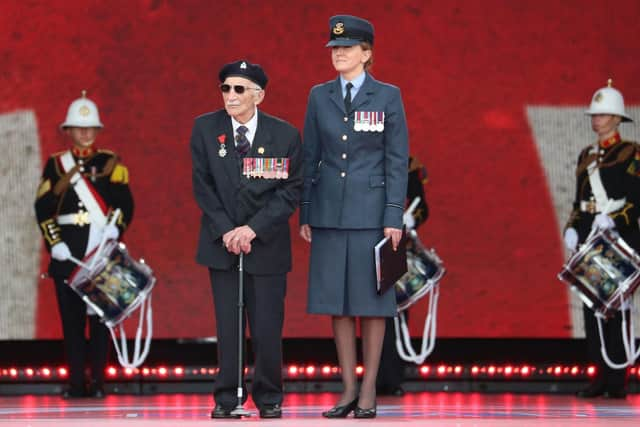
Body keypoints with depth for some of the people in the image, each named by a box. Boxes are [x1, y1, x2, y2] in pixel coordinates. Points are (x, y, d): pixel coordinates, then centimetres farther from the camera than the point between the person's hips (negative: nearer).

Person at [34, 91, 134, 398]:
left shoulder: (111, 163, 8)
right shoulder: (55, 165, 9)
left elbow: (125, 203, 1)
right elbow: (43, 208, 4)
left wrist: (114, 229, -17)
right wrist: (54, 243, -7)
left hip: (102, 252, -1)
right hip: (67, 253, 1)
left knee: (99, 317, -1)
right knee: (71, 318, 1)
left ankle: (97, 382, 3)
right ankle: (76, 382, 5)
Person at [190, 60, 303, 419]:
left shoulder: (285, 135, -4)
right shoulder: (205, 129, 0)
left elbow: (291, 191, -4)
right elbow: (203, 186, 0)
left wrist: (253, 229, -14)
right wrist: (226, 231, -10)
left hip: (267, 243, -1)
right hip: (222, 241, 1)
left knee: (268, 326, -1)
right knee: (228, 325, 2)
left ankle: (269, 398, 14)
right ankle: (227, 398, 10)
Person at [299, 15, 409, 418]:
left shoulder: (387, 96, -2)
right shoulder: (319, 96, 7)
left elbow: (398, 159, -3)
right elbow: (310, 157, 9)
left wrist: (394, 217, -9)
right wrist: (305, 214, 5)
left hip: (371, 211, -3)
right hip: (329, 211, 3)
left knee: (371, 301, 1)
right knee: (337, 302, 4)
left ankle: (369, 390, 8)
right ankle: (348, 389, 12)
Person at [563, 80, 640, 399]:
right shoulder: (587, 155, 15)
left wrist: (613, 220, -22)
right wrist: (572, 229, 3)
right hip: (589, 240, 6)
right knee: (591, 305, 4)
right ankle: (600, 375, 8)